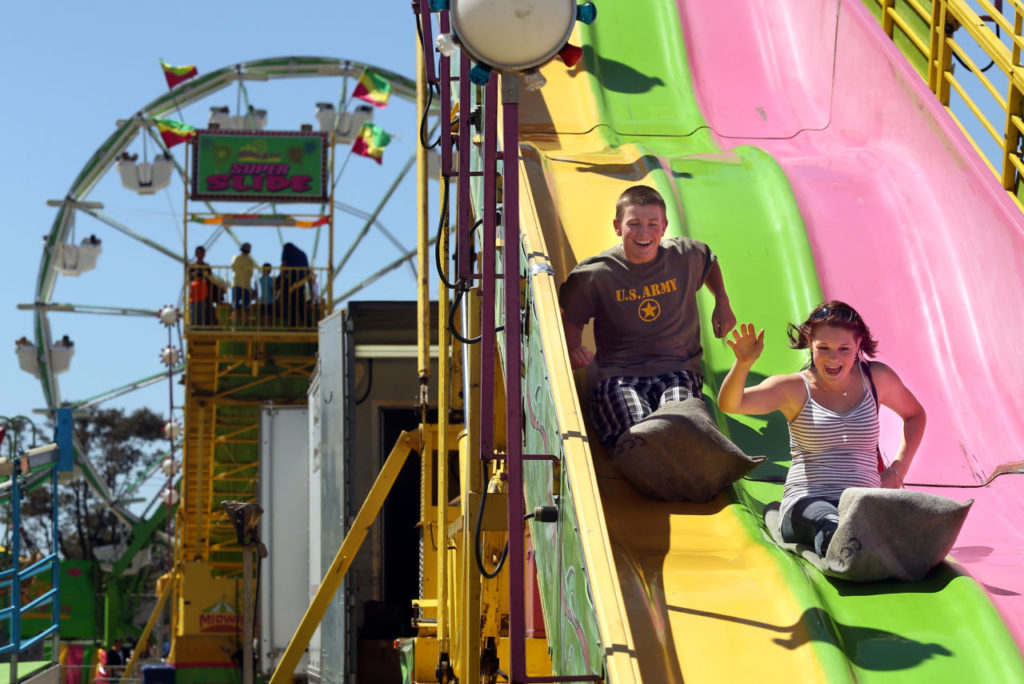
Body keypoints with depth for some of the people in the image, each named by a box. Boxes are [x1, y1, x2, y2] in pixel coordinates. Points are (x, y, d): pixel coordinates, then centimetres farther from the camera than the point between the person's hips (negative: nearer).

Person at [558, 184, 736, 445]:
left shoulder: (685, 256, 4)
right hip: (619, 375, -1)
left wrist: (722, 303, 18)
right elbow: (571, 318, 12)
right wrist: (573, 349, -8)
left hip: (678, 369, 2)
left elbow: (710, 261, 29)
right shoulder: (595, 275, -3)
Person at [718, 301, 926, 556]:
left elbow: (915, 415, 31)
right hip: (807, 500, -3)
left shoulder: (876, 377, 13)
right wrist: (743, 363, -31)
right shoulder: (794, 389, 3)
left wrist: (898, 468, 15)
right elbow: (729, 403, -11)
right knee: (833, 528, -43)